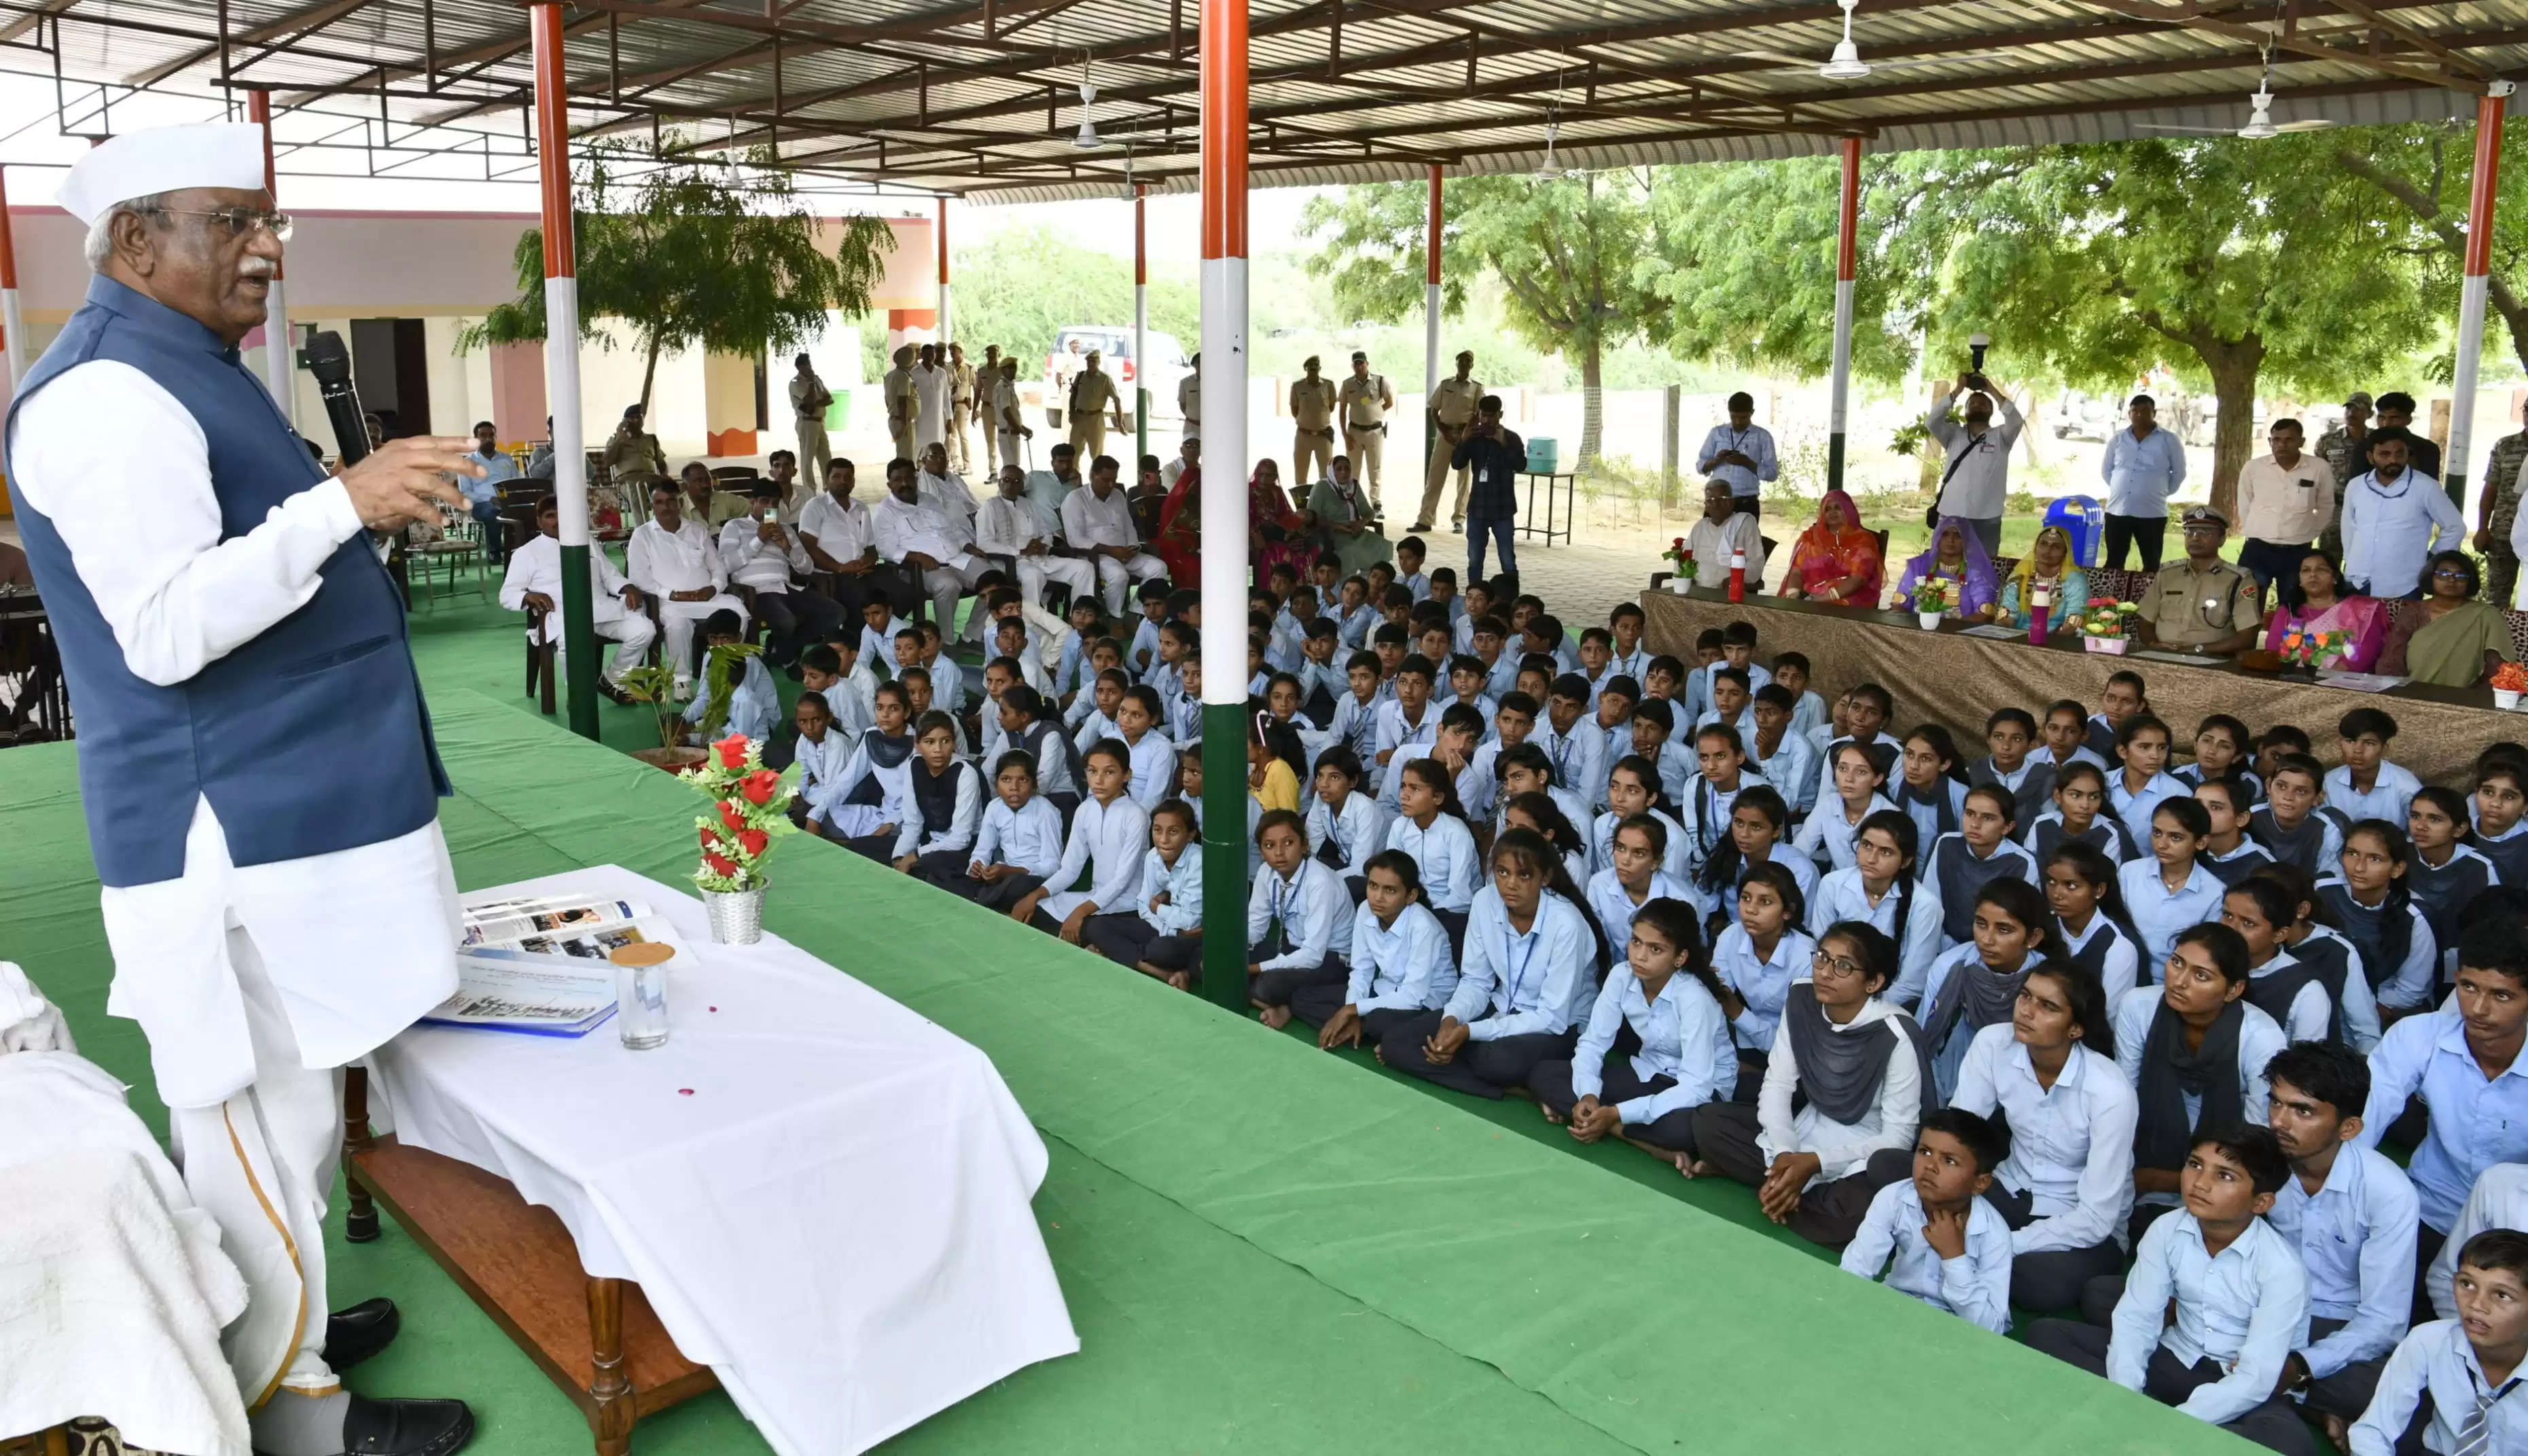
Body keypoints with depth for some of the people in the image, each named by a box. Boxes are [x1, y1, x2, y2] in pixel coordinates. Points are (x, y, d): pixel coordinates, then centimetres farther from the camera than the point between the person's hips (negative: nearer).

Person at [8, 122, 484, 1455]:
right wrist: (339, 506, -29)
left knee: (280, 1107, 19)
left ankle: (280, 1330, 34)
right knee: (262, 1123, -1)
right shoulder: (107, 395, -16)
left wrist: (363, 516, 21)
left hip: (277, 815, 10)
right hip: (230, 840, -10)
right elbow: (166, 631, -24)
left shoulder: (180, 373, 17)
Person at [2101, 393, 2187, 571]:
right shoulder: (2117, 439, 6)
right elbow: (2106, 470, 16)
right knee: (2114, 562, 7)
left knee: (2151, 565, 6)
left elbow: (2179, 473, 7)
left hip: (2152, 513, -2)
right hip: (2117, 510, 2)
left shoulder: (2169, 441, -1)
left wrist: (2160, 492, 8)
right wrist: (2121, 489, 10)